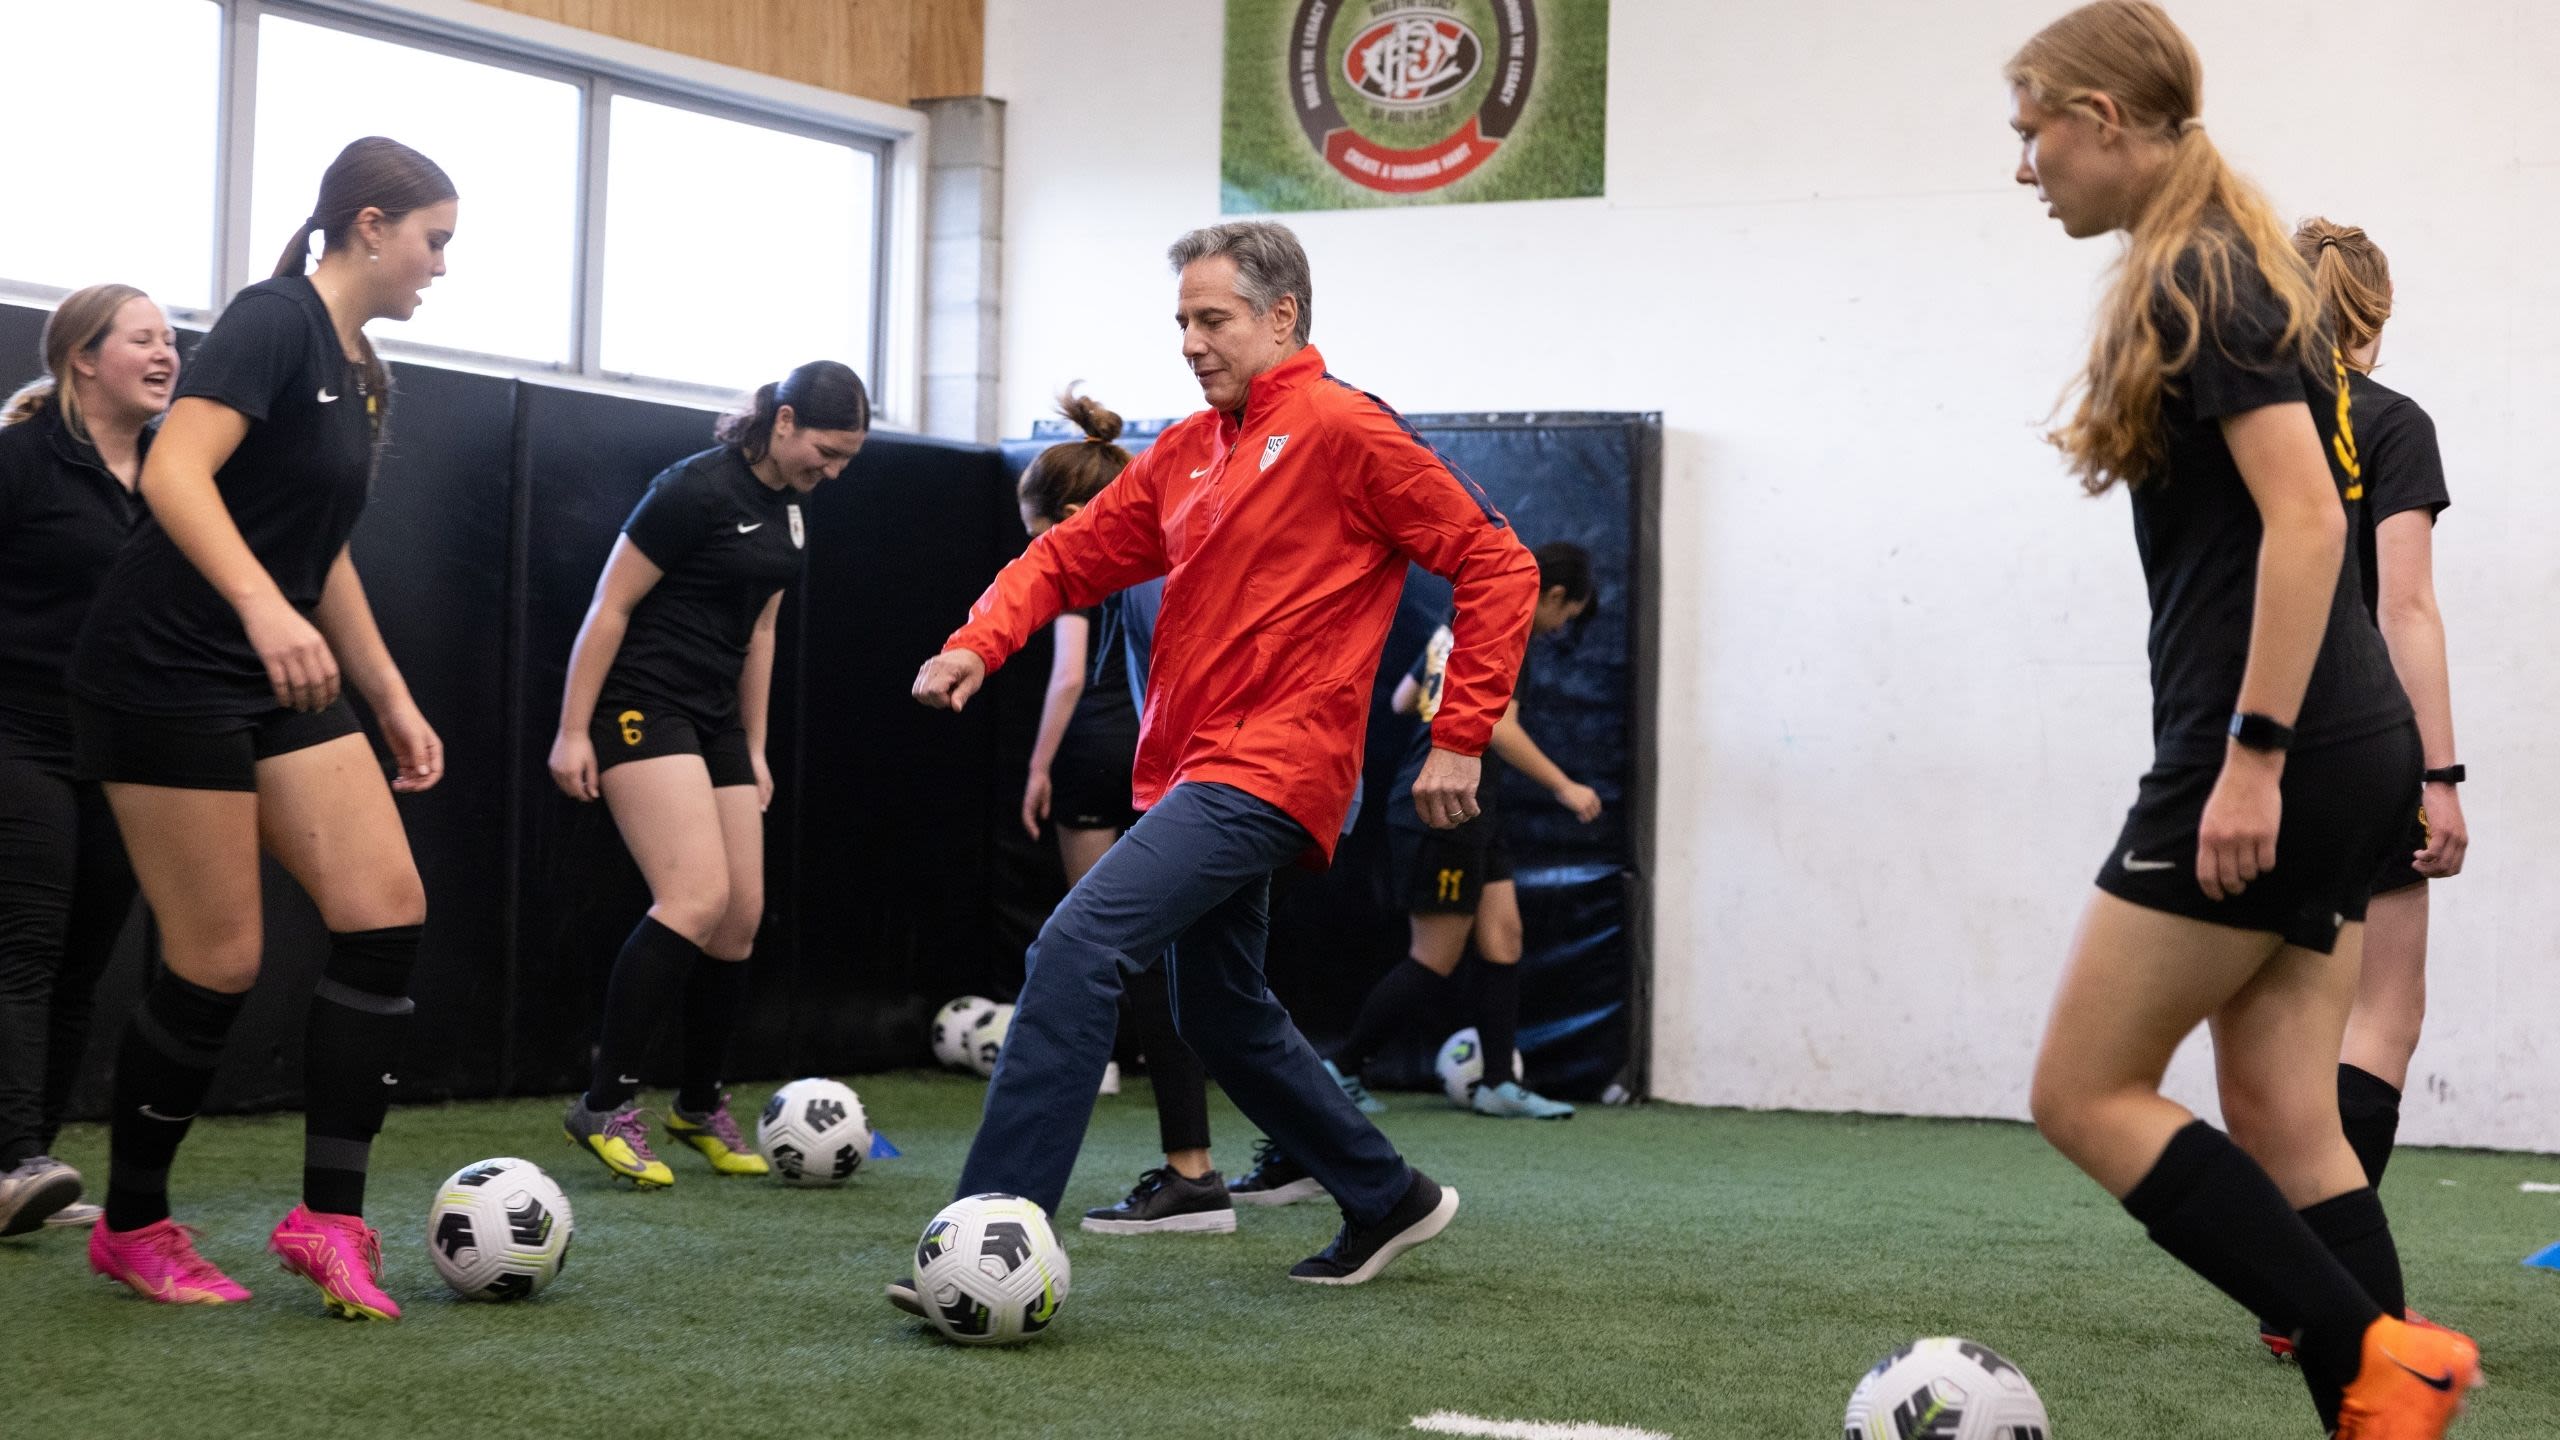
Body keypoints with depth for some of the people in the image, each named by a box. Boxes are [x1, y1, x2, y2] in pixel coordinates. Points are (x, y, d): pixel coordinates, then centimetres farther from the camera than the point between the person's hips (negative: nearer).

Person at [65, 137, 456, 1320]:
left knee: (387, 913, -5)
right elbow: (173, 471, -27)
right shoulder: (275, 321, -12)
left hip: (278, 684, 9)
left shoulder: (362, 375, 14)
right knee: (219, 964, -5)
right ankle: (132, 1227, 14)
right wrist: (264, 606, -41)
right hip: (167, 674, -9)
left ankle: (329, 1218, -1)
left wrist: (391, 699, 21)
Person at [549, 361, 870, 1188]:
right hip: (642, 708, -8)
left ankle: (701, 1106, 19)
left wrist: (754, 750, 19)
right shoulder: (697, 490, -15)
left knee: (742, 916, 3)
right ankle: (605, 1105, -17)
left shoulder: (787, 509, 10)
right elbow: (610, 606, -14)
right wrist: (572, 731, -15)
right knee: (698, 898, -21)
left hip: (714, 719, 8)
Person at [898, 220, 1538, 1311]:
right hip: (1192, 770, 9)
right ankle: (1387, 1200, 35)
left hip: (1265, 772, -9)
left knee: (1079, 945, -22)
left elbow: (1496, 563, -9)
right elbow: (1073, 553, 16)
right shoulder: (1186, 452, 14)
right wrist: (981, 642, -3)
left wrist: (1460, 737, -13)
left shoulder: (1344, 431, -8)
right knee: (1222, 1017, 18)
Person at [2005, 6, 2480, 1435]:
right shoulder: (2234, 271, 18)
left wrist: (2251, 756, -24)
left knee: (2086, 1095, -3)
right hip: (2345, 754, 10)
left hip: (2277, 760, -10)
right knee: (2283, 1121, 7)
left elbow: (2306, 522, -21)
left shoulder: (2198, 284, -11)